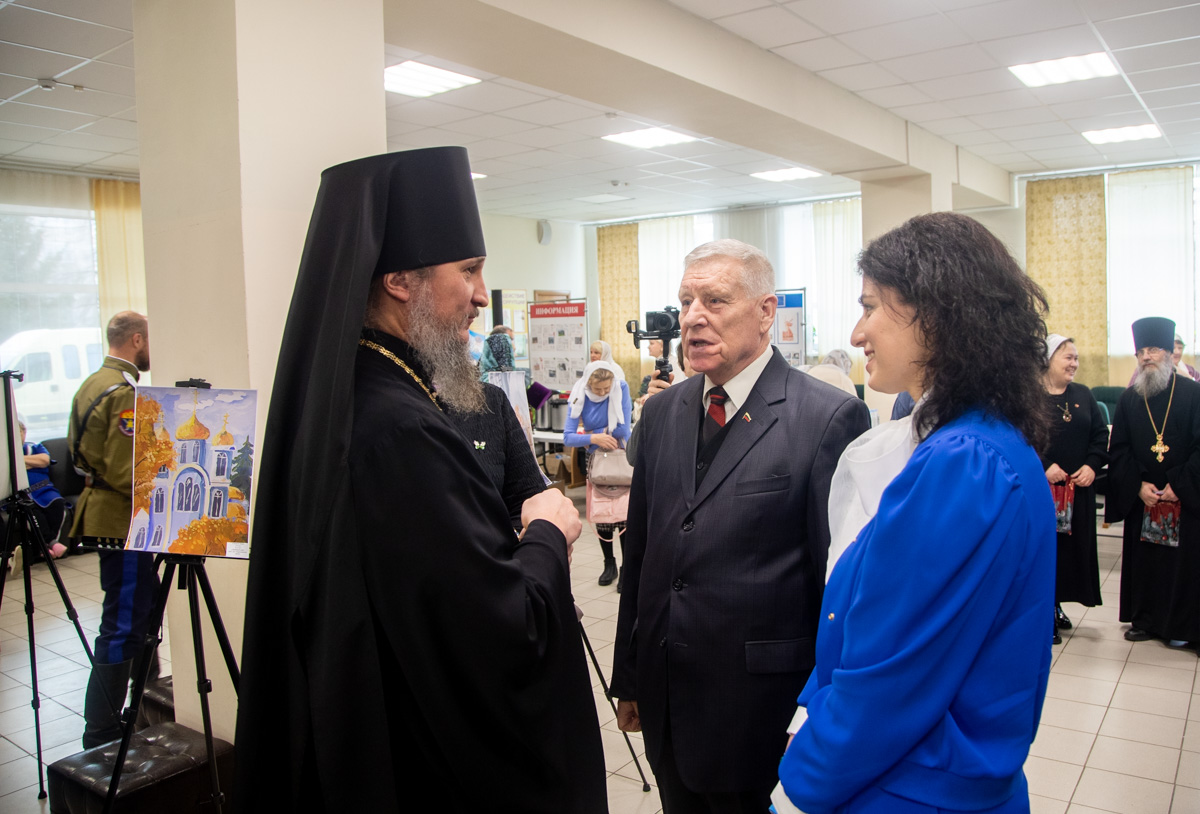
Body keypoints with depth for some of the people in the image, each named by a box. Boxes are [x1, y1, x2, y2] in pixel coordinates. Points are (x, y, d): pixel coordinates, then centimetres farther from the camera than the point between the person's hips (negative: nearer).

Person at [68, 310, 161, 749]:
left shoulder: (92, 383, 13)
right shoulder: (126, 392, -19)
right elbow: (128, 474, -24)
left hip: (104, 512, 11)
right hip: (123, 521, -11)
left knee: (143, 604, 20)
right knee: (122, 625, -4)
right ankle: (101, 735, 3)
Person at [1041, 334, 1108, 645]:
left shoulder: (1083, 395, 10)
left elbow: (1101, 433, 10)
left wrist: (1092, 465, -5)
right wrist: (1043, 466, -19)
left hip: (1078, 488, 5)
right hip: (1039, 488, -5)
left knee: (1073, 546, 9)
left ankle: (1056, 604, 25)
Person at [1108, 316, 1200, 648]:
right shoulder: (1128, 399, 6)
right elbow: (1118, 449, 4)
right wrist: (1139, 486, -8)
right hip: (1141, 497, 3)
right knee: (1143, 558, 7)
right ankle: (1145, 619, 19)